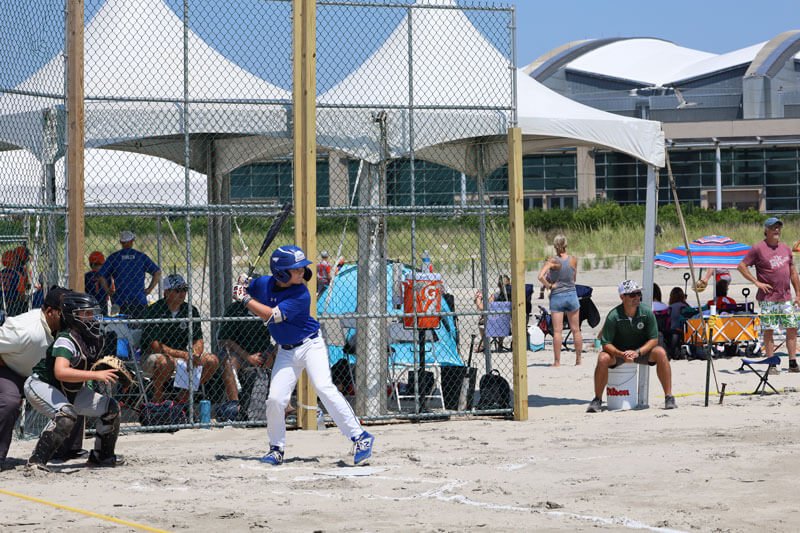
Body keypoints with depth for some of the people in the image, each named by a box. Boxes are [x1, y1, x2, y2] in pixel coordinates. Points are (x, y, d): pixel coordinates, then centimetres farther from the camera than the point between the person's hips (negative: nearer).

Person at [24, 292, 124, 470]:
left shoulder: (96, 338, -2)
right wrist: (96, 375, -45)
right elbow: (60, 372, -44)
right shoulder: (66, 340, -29)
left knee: (111, 408, 5)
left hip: (71, 391, 9)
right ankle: (37, 461, -30)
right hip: (40, 385, -9)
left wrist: (110, 372, -7)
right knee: (66, 415, -36)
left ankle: (102, 455, 21)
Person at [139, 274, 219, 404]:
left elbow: (198, 340, 3)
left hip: (181, 355, 6)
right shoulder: (154, 311, -15)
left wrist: (195, 354, -23)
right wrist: (184, 355, -31)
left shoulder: (191, 311, 2)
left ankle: (184, 396, 1)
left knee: (212, 360, -12)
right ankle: (157, 400, -16)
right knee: (165, 362, -40)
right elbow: (155, 346, -22)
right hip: (152, 356, -6)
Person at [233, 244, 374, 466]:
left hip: (310, 345, -5)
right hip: (286, 351, 5)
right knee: (275, 400, -5)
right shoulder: (262, 283, -5)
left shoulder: (301, 295, -22)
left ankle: (359, 436, -21)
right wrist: (242, 291, -9)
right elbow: (245, 292, 15)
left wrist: (245, 299, -20)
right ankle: (276, 449, 15)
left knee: (324, 387, -22)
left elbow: (271, 316, -27)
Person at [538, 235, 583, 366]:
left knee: (557, 331, -1)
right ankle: (578, 359, 18)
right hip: (572, 295, 2)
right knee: (576, 330, 12)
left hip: (557, 296, -2)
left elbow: (540, 276, -22)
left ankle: (557, 361, -1)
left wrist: (549, 285, -8)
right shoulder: (573, 260, -3)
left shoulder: (553, 261, -11)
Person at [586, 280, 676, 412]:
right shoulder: (613, 316, -19)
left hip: (642, 350, 1)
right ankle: (597, 399, -17)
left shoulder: (646, 312, -13)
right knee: (603, 358, -32)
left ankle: (669, 397, -20)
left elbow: (654, 339, -10)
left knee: (660, 353, -27)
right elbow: (606, 343, -17)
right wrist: (622, 354, -35)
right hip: (618, 351, -1)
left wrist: (637, 352, -27)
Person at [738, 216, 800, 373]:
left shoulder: (785, 249, 14)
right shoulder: (758, 249, -3)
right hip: (768, 299, -5)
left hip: (786, 298, 5)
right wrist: (757, 282, -10)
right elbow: (741, 266, -4)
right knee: (768, 330, -2)